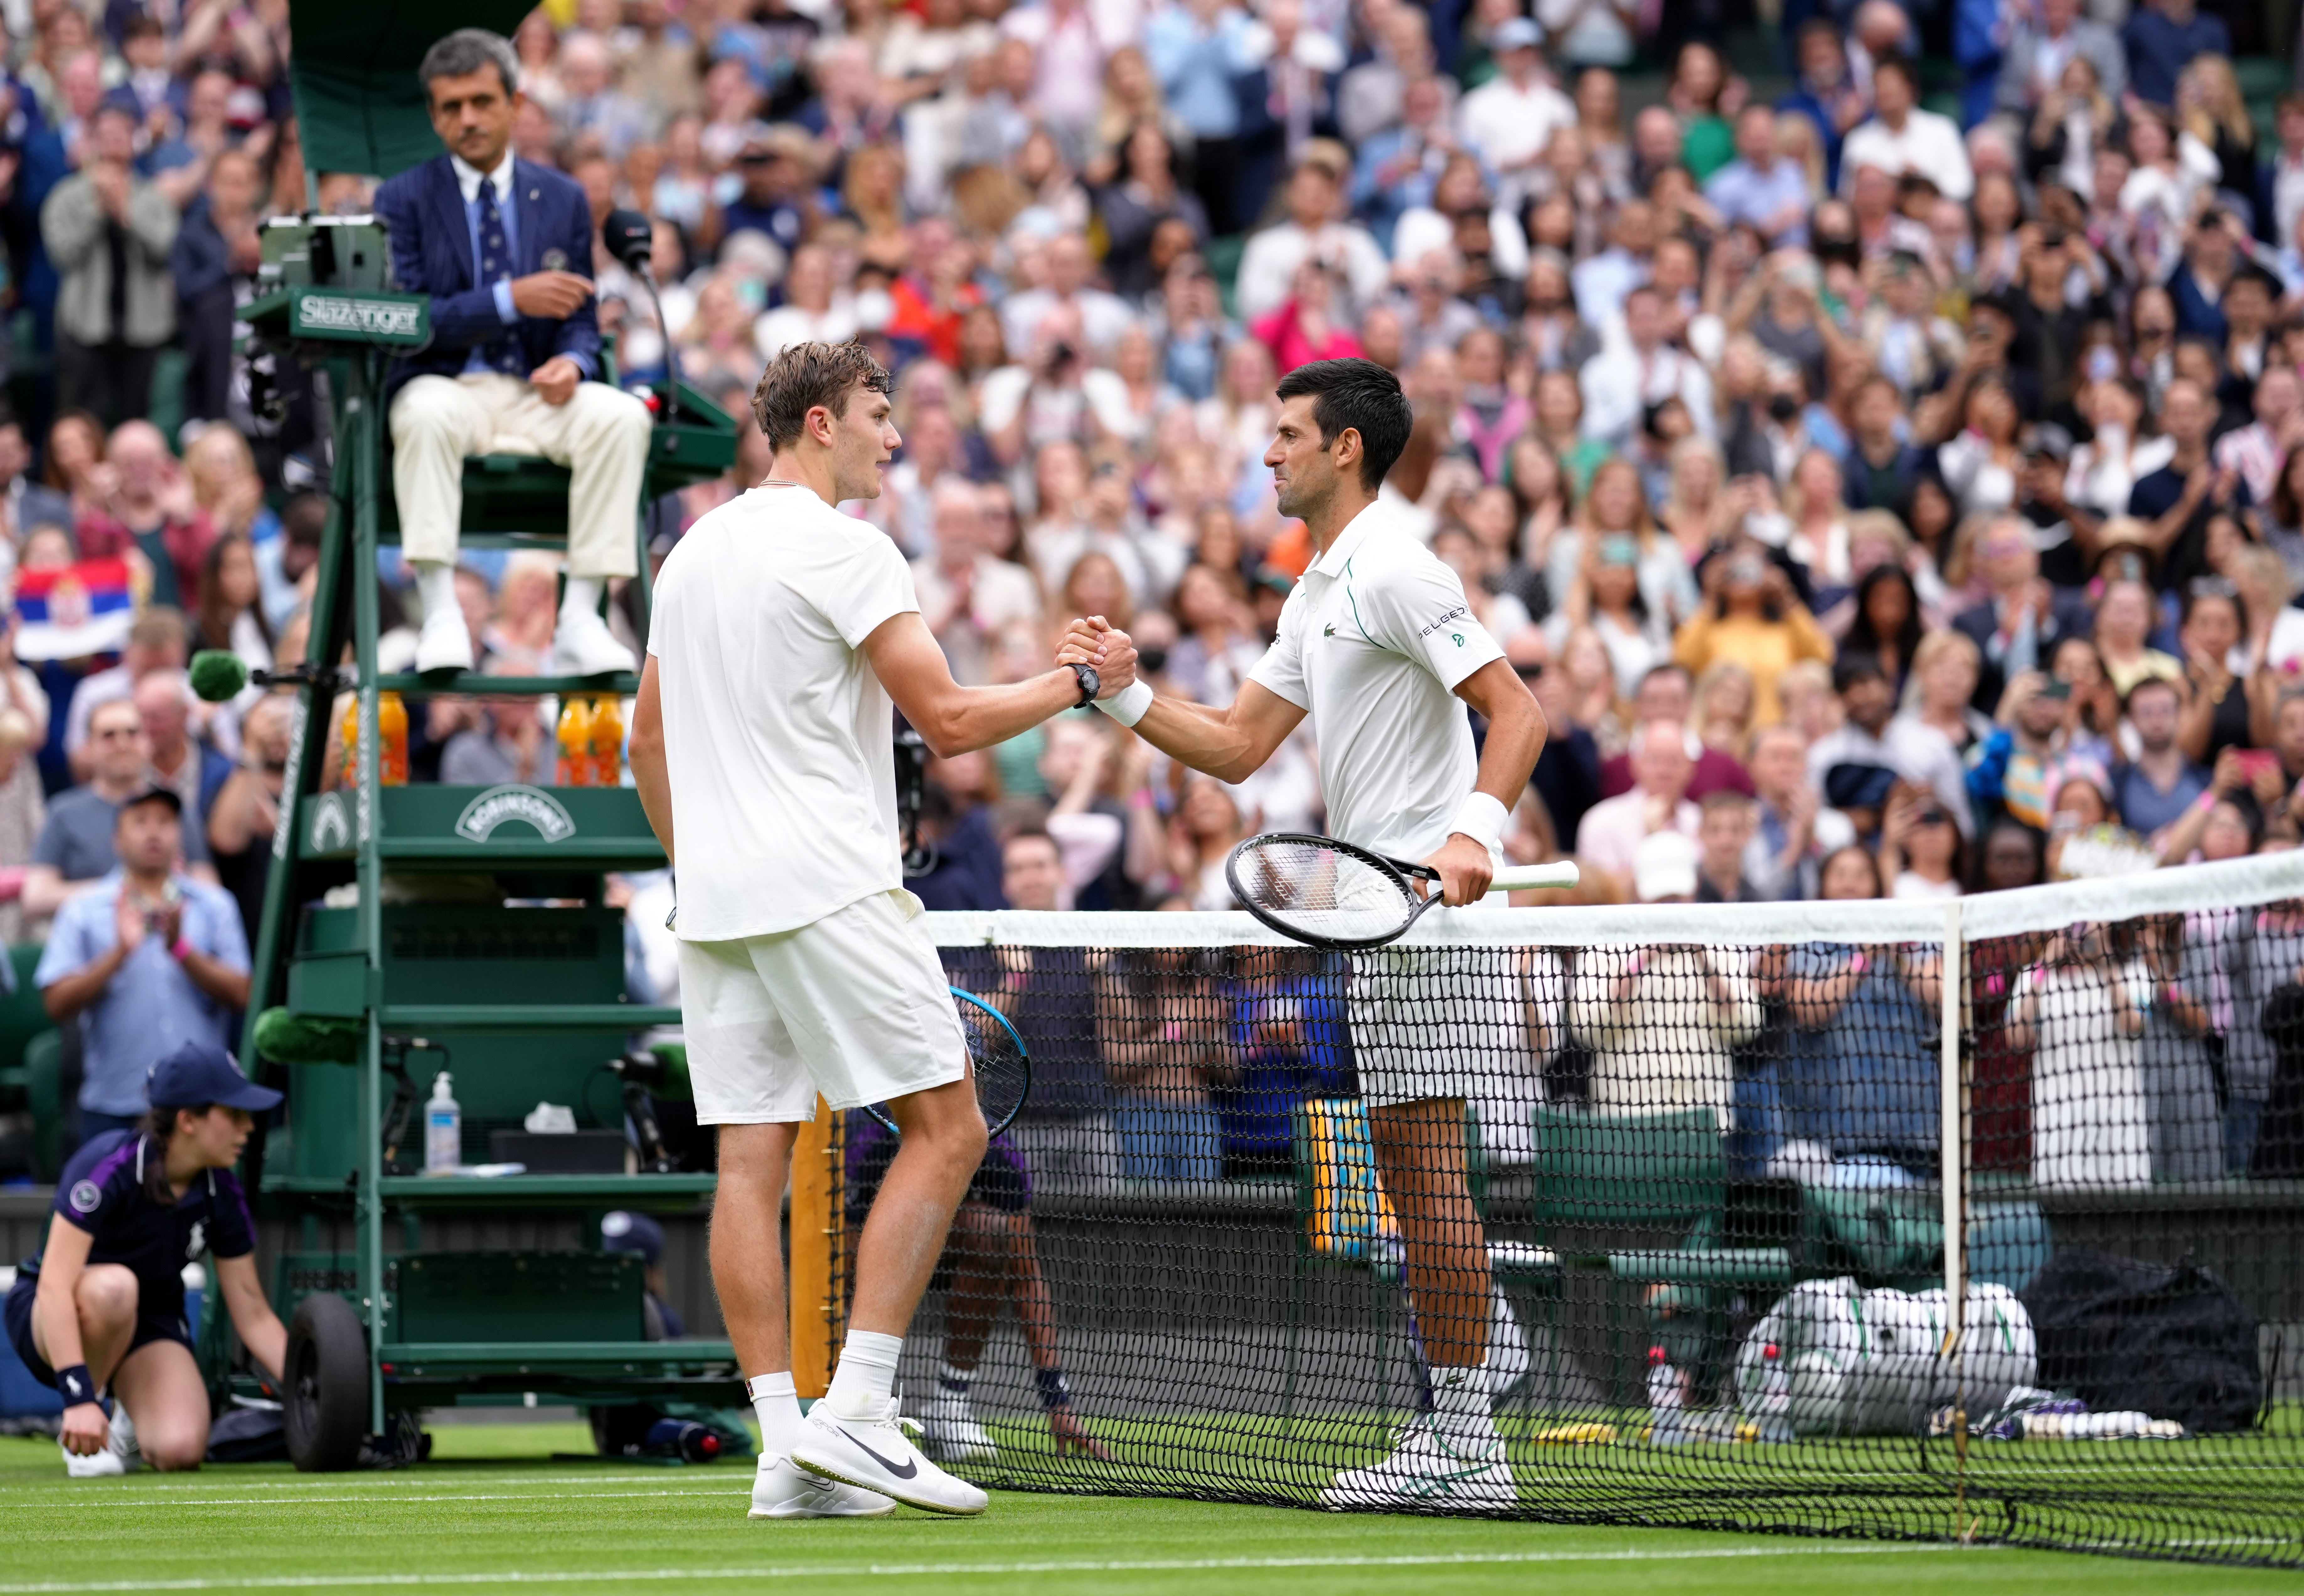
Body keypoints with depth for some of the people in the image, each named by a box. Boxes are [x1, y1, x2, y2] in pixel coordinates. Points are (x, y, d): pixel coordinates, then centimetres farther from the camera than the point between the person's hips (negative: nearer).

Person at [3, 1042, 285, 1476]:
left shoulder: (222, 1193, -9)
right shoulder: (109, 1166, -26)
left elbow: (254, 1316, -1)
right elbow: (55, 1286, -33)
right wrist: (79, 1397, -42)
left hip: (149, 1327, 4)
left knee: (179, 1451, -27)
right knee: (113, 1286, -40)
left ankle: (131, 1421, 10)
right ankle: (77, 1432, -15)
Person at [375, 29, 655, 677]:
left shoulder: (563, 199, 14)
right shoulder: (403, 200, 5)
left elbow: (580, 322, 15)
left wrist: (571, 363, -11)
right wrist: (510, 300, -16)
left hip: (536, 391, 3)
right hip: (445, 384, -3)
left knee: (621, 416, -28)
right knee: (428, 415, -39)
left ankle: (580, 622, -30)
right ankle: (441, 618, -40)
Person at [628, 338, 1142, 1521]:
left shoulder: (693, 555, 17)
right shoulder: (842, 548, -8)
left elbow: (647, 740, 23)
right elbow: (950, 720, -12)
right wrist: (1077, 680, 2)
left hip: (718, 902, 8)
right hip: (831, 888, -8)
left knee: (750, 1160, 3)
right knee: (945, 1127, -3)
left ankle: (784, 1448, -1)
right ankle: (853, 1412, -11)